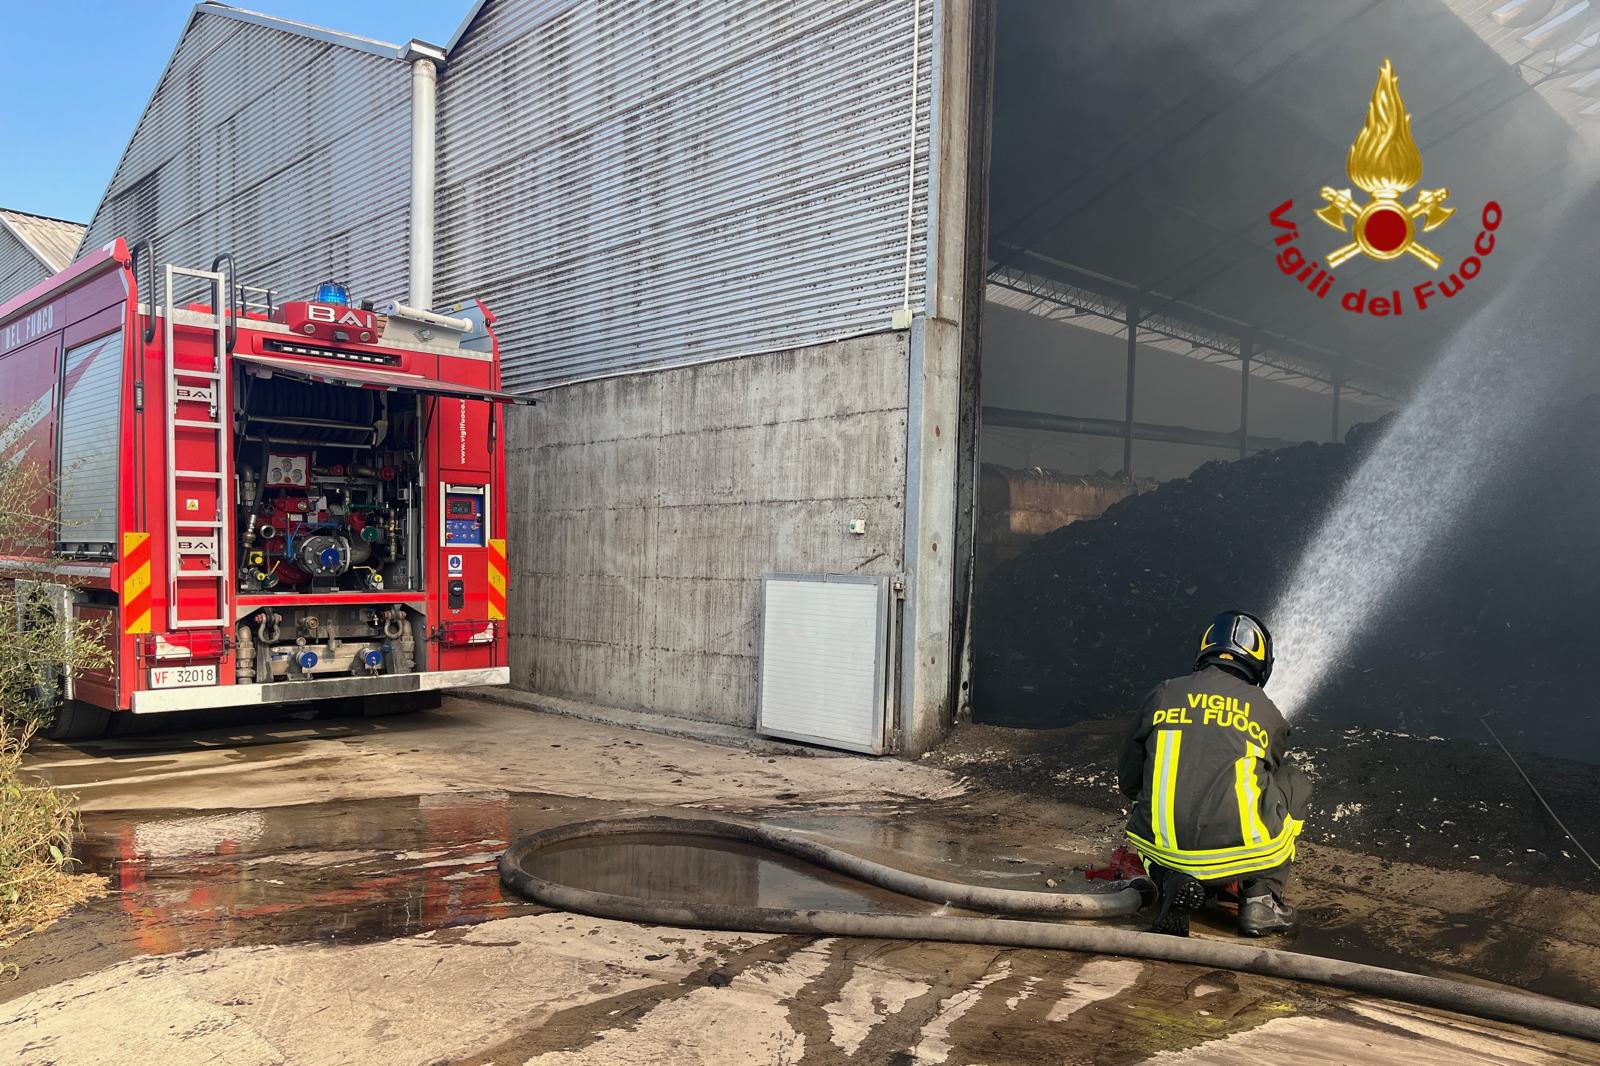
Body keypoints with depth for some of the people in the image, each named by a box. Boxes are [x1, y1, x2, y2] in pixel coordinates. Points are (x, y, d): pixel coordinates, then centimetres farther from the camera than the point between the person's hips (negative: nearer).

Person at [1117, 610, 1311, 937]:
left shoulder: (1163, 694, 10)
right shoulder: (1268, 712, 11)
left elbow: (1128, 781, 15)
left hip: (1167, 848, 1)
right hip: (1247, 852, 0)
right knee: (1294, 781, 27)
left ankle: (1173, 883, 4)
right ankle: (1261, 899, 18)